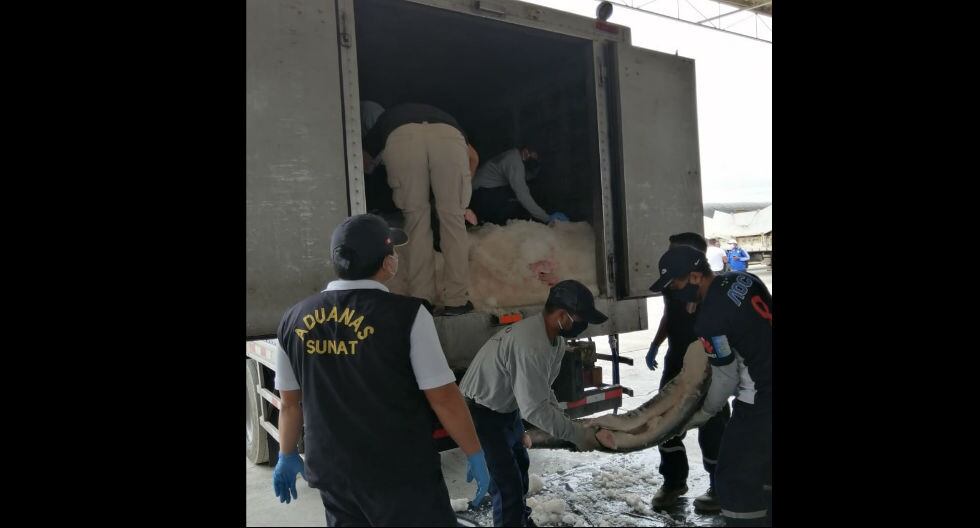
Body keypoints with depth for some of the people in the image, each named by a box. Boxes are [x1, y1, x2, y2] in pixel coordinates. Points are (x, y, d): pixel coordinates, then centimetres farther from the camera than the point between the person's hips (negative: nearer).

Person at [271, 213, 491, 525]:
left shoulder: (294, 319, -2)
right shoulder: (406, 314, -17)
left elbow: (290, 402, 8)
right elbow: (443, 397, -14)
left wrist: (287, 455, 23)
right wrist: (475, 455, -2)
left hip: (332, 473, 5)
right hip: (403, 476, -5)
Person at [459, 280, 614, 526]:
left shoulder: (554, 339, -4)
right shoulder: (530, 345, -36)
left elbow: (543, 391, 3)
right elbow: (535, 408, -33)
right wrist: (577, 434, -25)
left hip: (508, 409, 11)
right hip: (481, 415, -11)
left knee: (519, 467, 26)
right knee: (507, 484, -11)